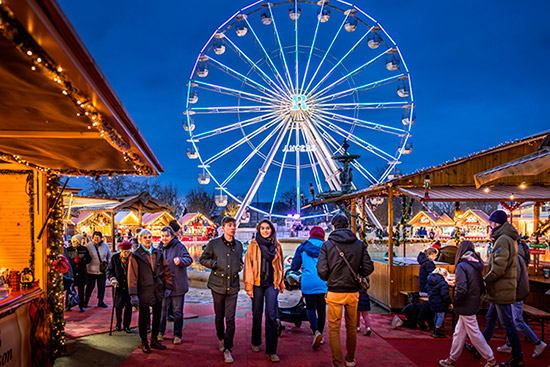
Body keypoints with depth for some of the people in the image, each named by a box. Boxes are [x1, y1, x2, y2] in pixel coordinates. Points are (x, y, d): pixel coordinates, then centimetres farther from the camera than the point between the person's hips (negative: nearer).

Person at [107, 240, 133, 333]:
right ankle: (118, 324, 31)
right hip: (118, 286, 1)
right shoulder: (115, 258, -3)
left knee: (129, 307, 6)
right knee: (118, 306, 9)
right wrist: (112, 278, -12)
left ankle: (126, 325, 20)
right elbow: (109, 270, 5)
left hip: (130, 287, 0)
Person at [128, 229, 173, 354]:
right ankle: (144, 342, 22)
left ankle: (154, 340, 29)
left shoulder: (158, 253, 6)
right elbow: (132, 276, -10)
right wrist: (133, 295, -14)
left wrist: (167, 286, 5)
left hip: (158, 291, 4)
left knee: (157, 317, 14)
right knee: (143, 318, 7)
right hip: (144, 292, -4)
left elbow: (166, 270, 11)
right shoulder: (136, 256, -8)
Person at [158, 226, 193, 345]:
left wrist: (180, 260, -39)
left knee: (178, 311, 5)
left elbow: (189, 259, -19)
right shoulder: (160, 248, 10)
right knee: (162, 309, 11)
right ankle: (160, 332, 27)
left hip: (177, 285, -4)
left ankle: (177, 335, 16)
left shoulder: (179, 247, -7)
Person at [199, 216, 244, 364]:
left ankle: (227, 349, -1)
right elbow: (202, 259, 6)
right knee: (219, 316, 13)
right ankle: (221, 338, 39)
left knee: (230, 319, -6)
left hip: (233, 286, 1)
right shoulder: (214, 243, 0)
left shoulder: (239, 245, 10)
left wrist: (239, 267, 3)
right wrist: (215, 264, -10)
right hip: (218, 285, -1)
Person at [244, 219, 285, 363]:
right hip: (257, 283, -1)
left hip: (272, 284, 1)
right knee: (257, 315, 10)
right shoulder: (254, 245, 1)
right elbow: (248, 265, -1)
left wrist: (281, 283, 15)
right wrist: (249, 286, -6)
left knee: (271, 316, -7)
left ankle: (271, 351, -4)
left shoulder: (276, 245, 8)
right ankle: (256, 342, 31)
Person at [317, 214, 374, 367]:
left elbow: (322, 270, -12)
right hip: (353, 292, 3)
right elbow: (368, 268, -3)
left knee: (334, 329, 6)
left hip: (334, 292, -3)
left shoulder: (327, 245, -6)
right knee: (351, 327, 18)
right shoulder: (359, 244, 1)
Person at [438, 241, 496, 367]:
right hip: (474, 304, 8)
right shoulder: (477, 266, 7)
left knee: (474, 334, 4)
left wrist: (455, 302, -10)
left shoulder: (462, 266, -18)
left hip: (466, 307, -8)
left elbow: (461, 289, -24)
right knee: (459, 333, 14)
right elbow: (481, 287, 12)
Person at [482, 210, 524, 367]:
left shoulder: (503, 240, -21)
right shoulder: (508, 239, 12)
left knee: (508, 324, -2)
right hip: (501, 289, 11)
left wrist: (484, 282, -14)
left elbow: (498, 268, -26)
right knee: (491, 318, 20)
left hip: (502, 289, -11)